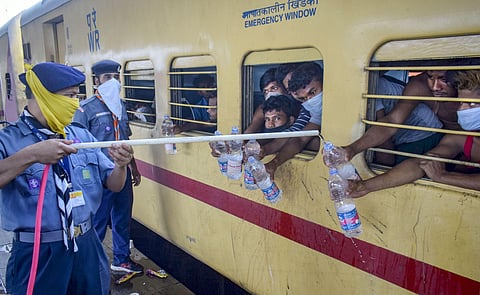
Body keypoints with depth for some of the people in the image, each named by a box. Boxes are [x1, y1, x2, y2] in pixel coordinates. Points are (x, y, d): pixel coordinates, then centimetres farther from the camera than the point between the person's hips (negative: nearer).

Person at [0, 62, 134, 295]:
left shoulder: (82, 136, 3)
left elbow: (114, 185, 4)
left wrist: (120, 165, -15)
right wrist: (30, 156, -33)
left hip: (87, 247, 4)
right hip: (37, 255, -4)